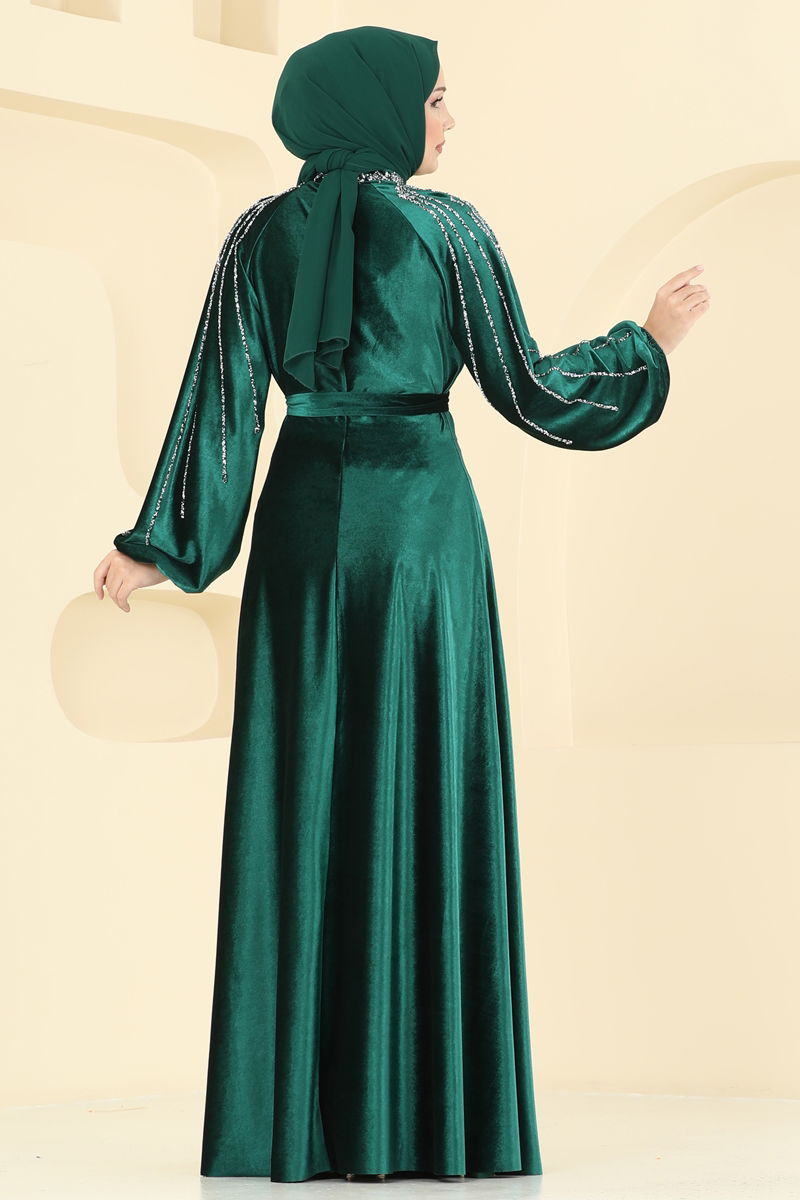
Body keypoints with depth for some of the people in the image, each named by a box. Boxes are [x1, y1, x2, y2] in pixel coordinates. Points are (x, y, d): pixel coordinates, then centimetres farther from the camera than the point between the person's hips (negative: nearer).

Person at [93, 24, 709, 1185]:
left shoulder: (260, 235, 4)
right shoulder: (450, 228, -3)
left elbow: (224, 394, -2)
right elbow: (527, 392, -3)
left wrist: (160, 547, 2)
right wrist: (651, 339, 11)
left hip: (306, 519, 3)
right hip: (423, 517, -2)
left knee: (304, 801, 4)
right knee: (429, 796, 1)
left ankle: (293, 1116, 2)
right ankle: (430, 1115, 2)